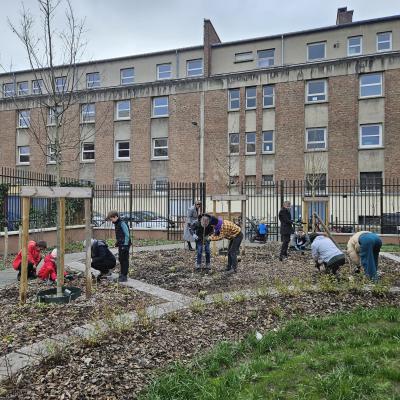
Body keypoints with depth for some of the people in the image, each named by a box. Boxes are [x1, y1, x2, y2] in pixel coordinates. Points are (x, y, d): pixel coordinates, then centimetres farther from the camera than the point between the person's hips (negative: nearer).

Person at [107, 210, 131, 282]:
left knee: (125, 260, -3)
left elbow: (127, 235, -19)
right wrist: (117, 243, 17)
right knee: (121, 259, 16)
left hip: (125, 245, -9)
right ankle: (122, 274, 28)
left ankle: (124, 276, 3)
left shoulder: (122, 223, -17)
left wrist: (125, 245, -20)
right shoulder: (117, 224, 12)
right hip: (120, 245, 9)